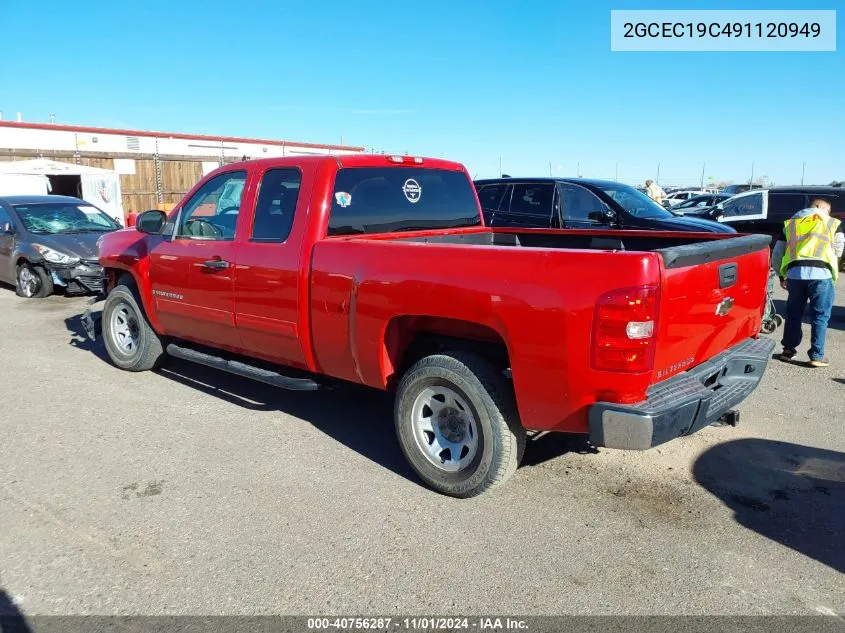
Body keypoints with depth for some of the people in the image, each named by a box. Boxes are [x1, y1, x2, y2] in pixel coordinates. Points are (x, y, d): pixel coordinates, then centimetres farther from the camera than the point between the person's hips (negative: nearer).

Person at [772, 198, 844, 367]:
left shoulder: (790, 223, 22)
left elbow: (777, 253, 20)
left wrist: (781, 276, 27)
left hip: (795, 273, 3)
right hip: (821, 273, -3)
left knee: (793, 313, 15)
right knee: (820, 316, 4)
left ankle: (788, 350, 20)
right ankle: (817, 356, 5)